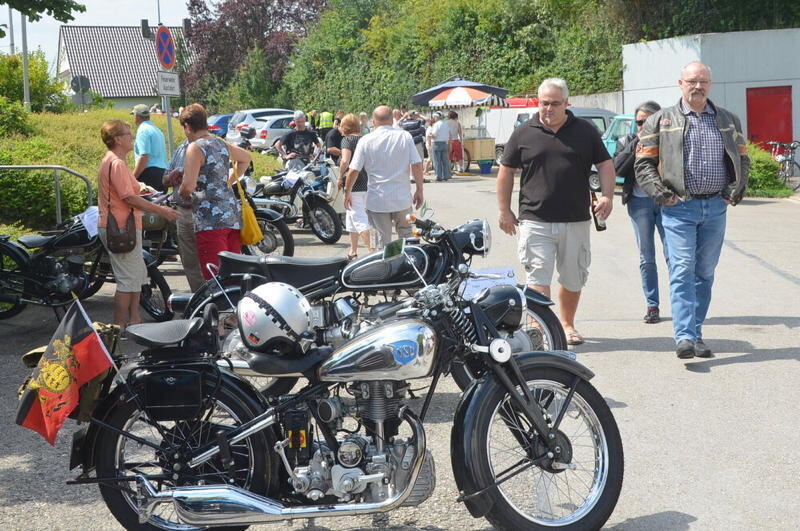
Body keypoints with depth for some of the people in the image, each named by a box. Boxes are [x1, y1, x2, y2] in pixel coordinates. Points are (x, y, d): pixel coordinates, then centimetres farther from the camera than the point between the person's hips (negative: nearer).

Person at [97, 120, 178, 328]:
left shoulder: (111, 161, 17)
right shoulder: (117, 163, -17)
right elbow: (129, 198, -23)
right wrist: (161, 211, -19)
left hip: (121, 227, 11)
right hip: (121, 229, -11)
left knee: (138, 275, 17)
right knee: (128, 279, -6)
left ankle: (134, 320, 23)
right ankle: (119, 326, -1)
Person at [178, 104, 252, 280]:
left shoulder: (195, 148, -8)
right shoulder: (221, 144, 15)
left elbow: (189, 186, -17)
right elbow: (246, 157, 35)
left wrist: (183, 194, 4)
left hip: (210, 220, -8)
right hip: (233, 216, 8)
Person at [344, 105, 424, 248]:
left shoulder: (366, 141, -5)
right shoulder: (405, 136, -3)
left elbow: (353, 170, -5)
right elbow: (417, 165, -6)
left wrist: (347, 192, 9)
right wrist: (419, 190, 4)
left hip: (377, 201, -1)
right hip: (402, 199, 1)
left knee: (381, 243, 5)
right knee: (406, 237, 18)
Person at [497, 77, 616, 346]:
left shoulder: (585, 131, 7)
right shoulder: (524, 133, 4)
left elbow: (605, 165, 9)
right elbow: (506, 171, 8)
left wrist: (607, 196, -7)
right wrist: (505, 211, 4)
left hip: (576, 221, 2)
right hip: (535, 221, -2)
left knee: (573, 278, 12)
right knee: (538, 276, -9)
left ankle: (567, 324, 30)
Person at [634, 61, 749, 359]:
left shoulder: (728, 121, 15)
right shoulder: (660, 122, 5)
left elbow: (742, 159, 21)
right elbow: (643, 164, 3)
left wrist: (736, 188, 5)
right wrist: (660, 192, -10)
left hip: (716, 207, 4)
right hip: (679, 207, -3)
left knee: (705, 273, 8)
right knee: (682, 271, -12)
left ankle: (696, 333, 16)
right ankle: (684, 337, -17)